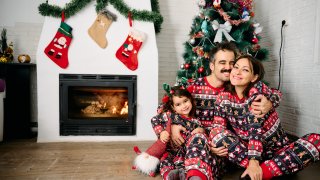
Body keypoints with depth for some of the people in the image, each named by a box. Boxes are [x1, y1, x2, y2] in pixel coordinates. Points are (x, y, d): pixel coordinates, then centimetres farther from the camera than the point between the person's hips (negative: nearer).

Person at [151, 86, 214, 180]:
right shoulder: (170, 116, 11)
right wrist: (161, 132, -1)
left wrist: (201, 130, -3)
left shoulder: (195, 121, 18)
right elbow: (154, 120, 15)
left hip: (191, 153, 0)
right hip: (173, 153, 0)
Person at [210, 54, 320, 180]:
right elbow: (217, 127, -9)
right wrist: (216, 143, -29)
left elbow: (255, 129, -23)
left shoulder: (259, 90, -14)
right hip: (246, 150, 2)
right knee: (217, 133, -23)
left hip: (276, 150, -1)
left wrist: (254, 161, -30)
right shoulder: (223, 97, -4)